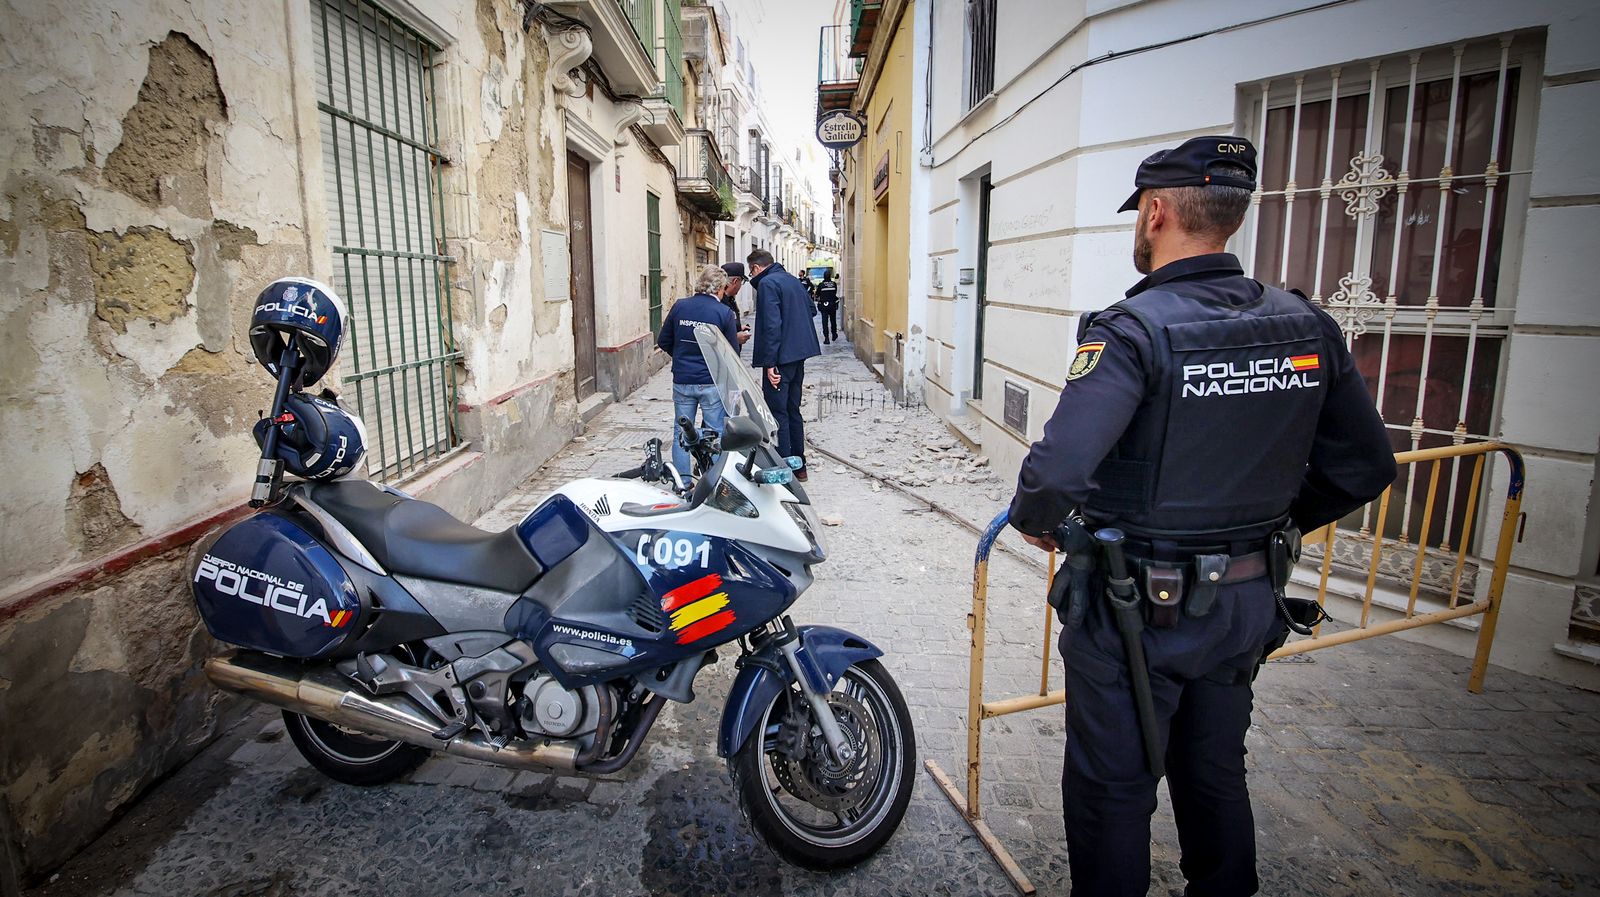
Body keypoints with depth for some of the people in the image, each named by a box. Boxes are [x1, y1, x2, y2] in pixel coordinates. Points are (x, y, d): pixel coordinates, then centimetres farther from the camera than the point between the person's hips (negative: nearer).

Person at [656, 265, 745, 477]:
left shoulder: (679, 306, 1)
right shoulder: (724, 312, -8)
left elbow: (663, 341, 8)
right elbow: (732, 352, -4)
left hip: (682, 381, 3)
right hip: (712, 382, -3)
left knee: (681, 434, 12)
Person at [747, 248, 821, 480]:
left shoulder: (767, 283, -11)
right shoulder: (793, 280, 16)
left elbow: (772, 324, -19)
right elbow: (810, 309, 23)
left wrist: (770, 363, -20)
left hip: (781, 356, -9)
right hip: (800, 354, 9)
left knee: (778, 413, -3)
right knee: (793, 410, 16)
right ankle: (799, 466, 22)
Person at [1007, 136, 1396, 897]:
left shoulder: (1132, 331, -22)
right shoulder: (1307, 326, -1)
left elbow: (1057, 470, -32)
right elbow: (1365, 467, 6)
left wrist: (1033, 520, -10)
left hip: (1137, 608, -6)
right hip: (1247, 603, 7)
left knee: (1112, 790, 14)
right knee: (1216, 775, 27)